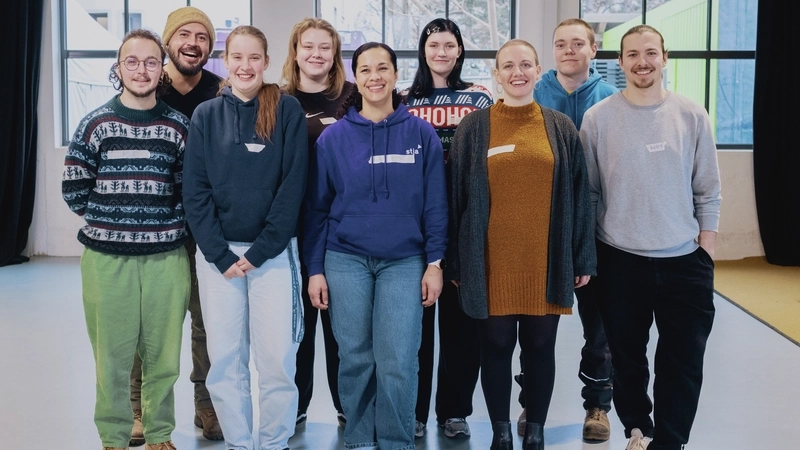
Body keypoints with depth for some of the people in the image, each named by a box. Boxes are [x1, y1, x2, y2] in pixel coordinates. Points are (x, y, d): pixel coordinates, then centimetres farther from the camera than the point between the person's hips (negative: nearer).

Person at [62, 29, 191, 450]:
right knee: (112, 356, 7)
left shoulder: (179, 126, 5)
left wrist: (168, 223, 1)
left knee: (163, 355, 7)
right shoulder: (95, 123, 1)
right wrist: (111, 222, 4)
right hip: (107, 258, -1)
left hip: (166, 257, 1)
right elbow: (74, 190, 3)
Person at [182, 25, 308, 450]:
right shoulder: (206, 115, 5)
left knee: (277, 357, -2)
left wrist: (261, 251, -11)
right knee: (224, 358, 5)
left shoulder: (287, 110, 0)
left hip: (273, 252, -2)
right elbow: (195, 191, 1)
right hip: (217, 254, 2)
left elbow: (293, 185, -6)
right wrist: (220, 255, -8)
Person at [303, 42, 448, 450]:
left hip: (404, 262, -1)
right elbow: (316, 207, 5)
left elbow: (435, 204, 3)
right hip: (345, 260, 1)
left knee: (397, 362, -4)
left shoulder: (421, 134, 2)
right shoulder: (334, 136, 3)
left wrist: (434, 262, -2)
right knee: (355, 359, 7)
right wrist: (314, 269, 1)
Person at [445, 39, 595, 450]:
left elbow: (579, 197, 6)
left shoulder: (561, 128, 6)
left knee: (540, 347, 9)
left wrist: (583, 259, 3)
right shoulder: (473, 128, 2)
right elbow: (456, 197, 2)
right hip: (492, 261, -1)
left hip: (545, 261, 1)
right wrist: (454, 262, -1)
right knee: (496, 347, 7)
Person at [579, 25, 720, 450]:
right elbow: (588, 192, 0)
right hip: (620, 261, 0)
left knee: (683, 363, 5)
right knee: (627, 358, 13)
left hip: (684, 261, 1)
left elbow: (708, 191, 4)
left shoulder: (692, 115, 0)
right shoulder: (598, 118, -4)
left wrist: (706, 253, 1)